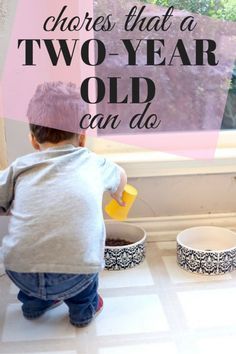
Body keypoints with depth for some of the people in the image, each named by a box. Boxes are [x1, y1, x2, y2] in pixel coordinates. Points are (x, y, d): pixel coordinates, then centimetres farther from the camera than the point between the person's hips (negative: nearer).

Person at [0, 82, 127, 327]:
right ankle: (83, 308, 39)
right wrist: (117, 196, 62)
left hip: (21, 275, 1)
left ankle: (34, 302, 44)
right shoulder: (92, 162, 17)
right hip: (75, 278, -1)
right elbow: (120, 176, 37)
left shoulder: (20, 167, 12)